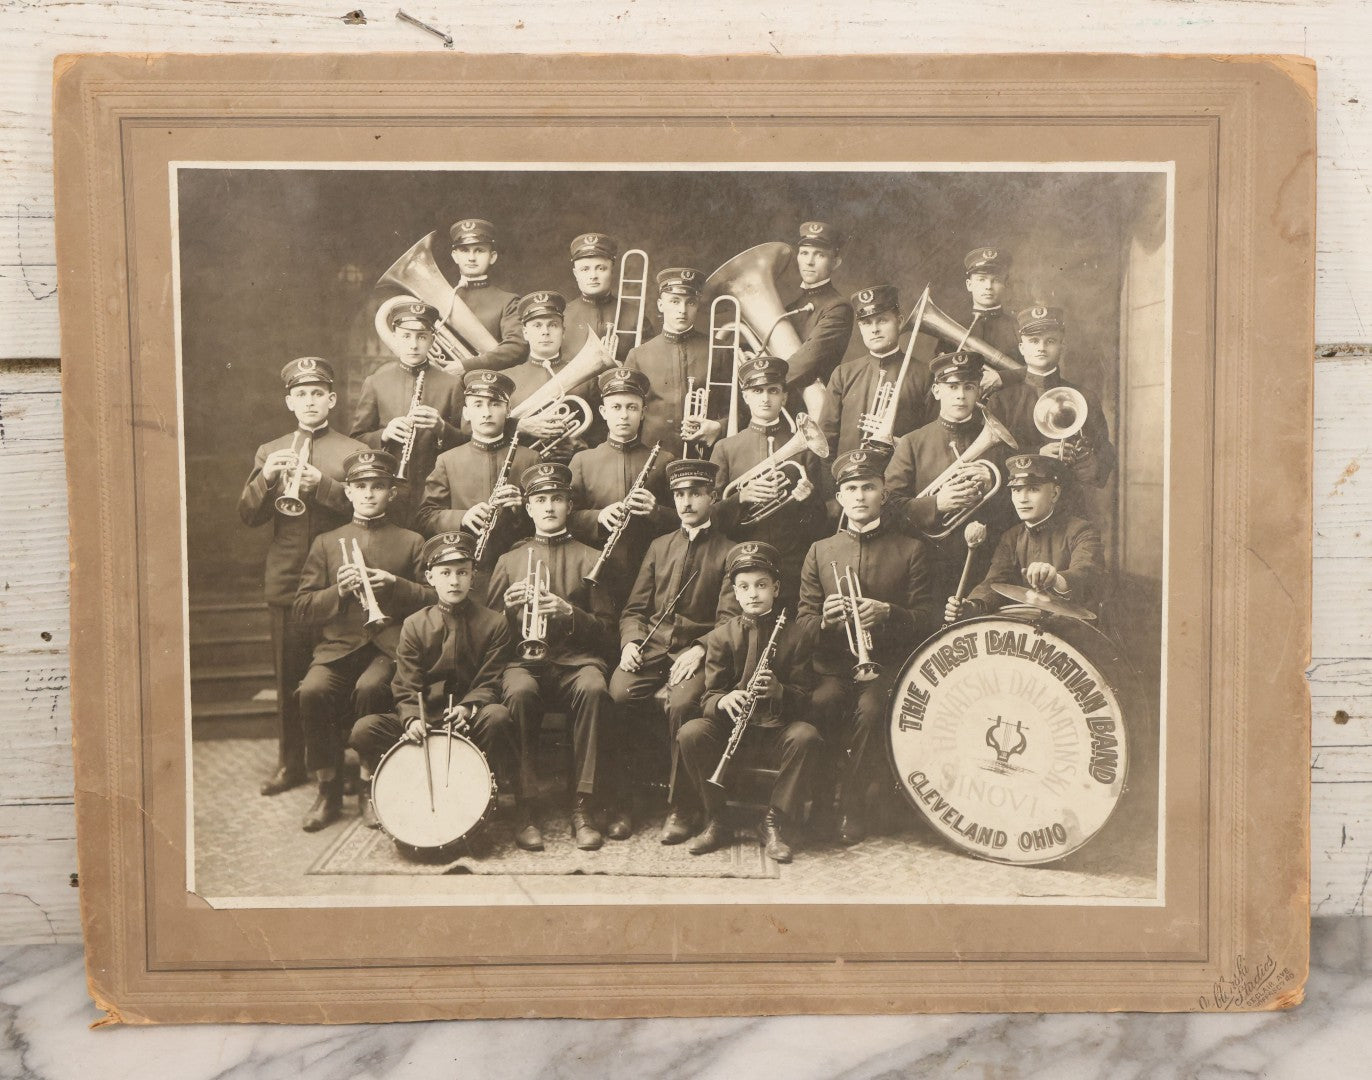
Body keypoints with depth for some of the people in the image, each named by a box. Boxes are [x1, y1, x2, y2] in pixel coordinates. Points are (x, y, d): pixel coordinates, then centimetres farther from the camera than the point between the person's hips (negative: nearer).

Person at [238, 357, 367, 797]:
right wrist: (265, 478, -11)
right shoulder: (269, 453, 15)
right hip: (285, 580, 3)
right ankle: (291, 763, 17)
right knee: (288, 677, 6)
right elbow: (248, 515, 7)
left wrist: (322, 485, -18)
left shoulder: (354, 452, 7)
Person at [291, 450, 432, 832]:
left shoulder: (411, 542, 14)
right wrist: (337, 591, -8)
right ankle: (328, 790, -10)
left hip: (390, 645, -2)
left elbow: (434, 599, 7)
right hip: (338, 645, 2)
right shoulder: (327, 543, 17)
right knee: (312, 691, -29)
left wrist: (395, 585, -9)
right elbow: (303, 607, 11)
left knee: (369, 689, -33)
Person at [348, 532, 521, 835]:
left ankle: (511, 796, -15)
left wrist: (468, 708, -25)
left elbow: (490, 684, -4)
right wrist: (412, 719, -24)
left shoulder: (494, 623, 1)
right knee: (364, 729, -25)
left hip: (470, 722, -1)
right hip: (424, 721, 1)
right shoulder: (414, 625, 4)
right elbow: (406, 688, -2)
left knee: (498, 716, -36)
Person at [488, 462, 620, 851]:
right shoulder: (509, 560, 18)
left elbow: (607, 632, 8)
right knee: (519, 693, -35)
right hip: (524, 659, 1)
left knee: (593, 689, -35)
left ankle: (584, 805, -28)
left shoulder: (589, 560, 15)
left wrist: (569, 612, -9)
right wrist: (509, 607, -5)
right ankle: (526, 808, -27)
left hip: (576, 659, 0)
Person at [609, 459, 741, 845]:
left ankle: (679, 807, -17)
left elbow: (729, 618, -3)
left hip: (696, 649, -3)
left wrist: (700, 650, -20)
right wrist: (630, 641, -4)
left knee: (682, 703, -33)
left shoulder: (728, 551, 7)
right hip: (651, 643, 3)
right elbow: (635, 608, 17)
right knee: (619, 693, -27)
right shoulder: (659, 546, 20)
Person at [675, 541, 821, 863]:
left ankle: (775, 824, -17)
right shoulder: (721, 636, 4)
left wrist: (778, 691, -24)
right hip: (731, 726, 1)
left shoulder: (794, 636, 3)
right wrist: (723, 700, -26)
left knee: (806, 736, -33)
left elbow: (804, 699, -1)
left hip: (777, 729, -1)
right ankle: (715, 822, -11)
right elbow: (708, 698, -1)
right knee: (689, 734, -28)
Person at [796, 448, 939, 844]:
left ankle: (852, 804, -13)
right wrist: (825, 620, -13)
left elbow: (928, 619, 4)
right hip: (833, 663, 1)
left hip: (887, 662, -1)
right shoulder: (820, 551, 15)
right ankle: (823, 788, -9)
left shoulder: (910, 550, 10)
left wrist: (888, 613, -16)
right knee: (822, 702, -32)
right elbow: (802, 621, 10)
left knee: (870, 708, -32)